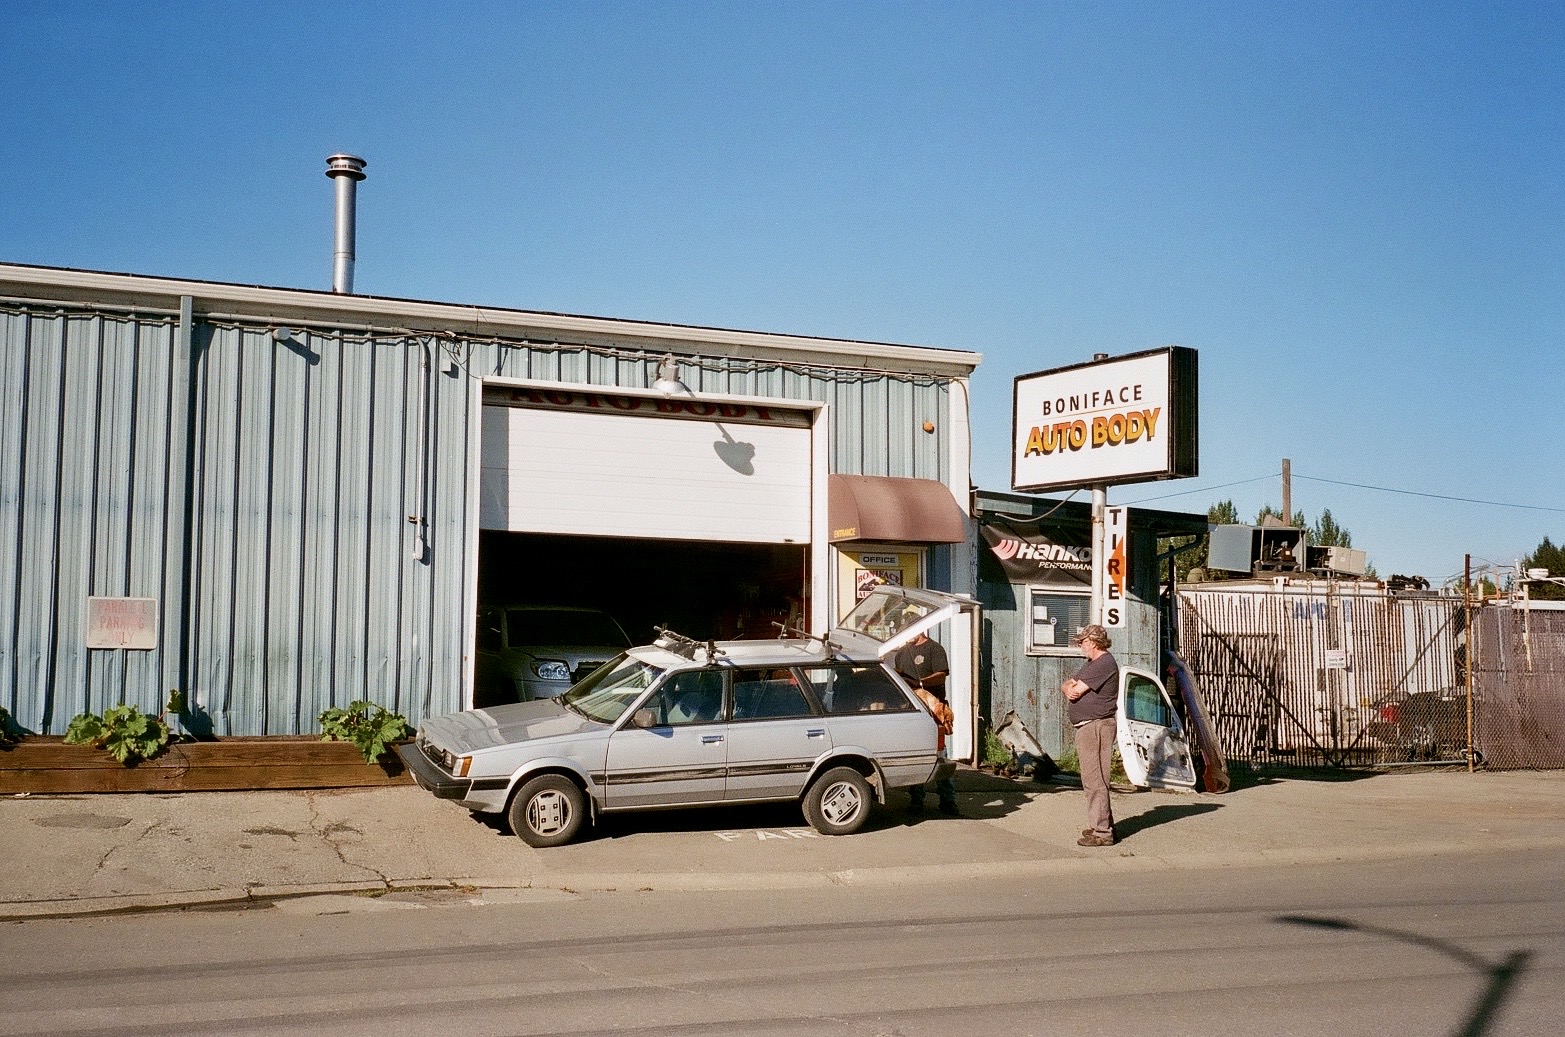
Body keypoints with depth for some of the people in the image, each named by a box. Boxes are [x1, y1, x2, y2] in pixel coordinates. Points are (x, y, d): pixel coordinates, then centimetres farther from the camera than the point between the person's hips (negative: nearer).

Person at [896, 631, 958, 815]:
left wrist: (920, 682, -23)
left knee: (939, 753, -7)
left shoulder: (934, 648, 0)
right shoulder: (902, 652, 21)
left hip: (932, 709, -6)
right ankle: (916, 799, 12)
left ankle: (947, 800, -4)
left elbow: (941, 675, -11)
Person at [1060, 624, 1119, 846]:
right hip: (1085, 727, 11)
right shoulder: (1091, 664, 21)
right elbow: (1067, 685, 18)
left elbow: (1078, 690, -18)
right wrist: (1069, 688, -5)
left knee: (1095, 780, -11)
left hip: (1097, 726, -11)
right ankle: (1104, 822, 26)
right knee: (1091, 779, 17)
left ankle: (1101, 832, -10)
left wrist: (1073, 687, 4)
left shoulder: (1105, 664, -14)